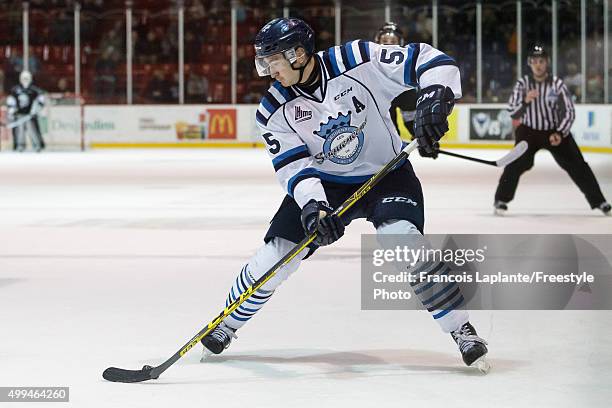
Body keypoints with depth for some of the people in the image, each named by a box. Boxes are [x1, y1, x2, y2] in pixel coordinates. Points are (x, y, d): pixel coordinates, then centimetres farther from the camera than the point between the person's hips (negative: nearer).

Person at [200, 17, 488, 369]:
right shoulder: (274, 111, -12)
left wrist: (434, 99, -38)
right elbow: (294, 165, -17)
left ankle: (462, 329, -17)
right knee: (275, 254, -4)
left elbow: (429, 60, -21)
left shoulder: (359, 61, -22)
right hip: (323, 184, 3)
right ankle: (226, 325, 20)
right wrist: (313, 205, -35)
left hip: (386, 173, -3)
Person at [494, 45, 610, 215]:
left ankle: (598, 201, 6)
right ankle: (501, 199, -10)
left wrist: (560, 134, -23)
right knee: (518, 162, -22)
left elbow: (569, 112, -11)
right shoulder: (523, 83, -9)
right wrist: (525, 101, -30)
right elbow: (512, 112, -11)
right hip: (529, 131, 0)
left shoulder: (557, 83, -12)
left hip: (556, 131, 0)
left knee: (577, 165, -4)